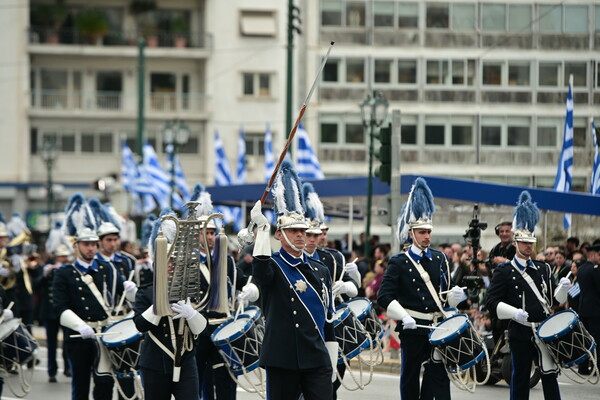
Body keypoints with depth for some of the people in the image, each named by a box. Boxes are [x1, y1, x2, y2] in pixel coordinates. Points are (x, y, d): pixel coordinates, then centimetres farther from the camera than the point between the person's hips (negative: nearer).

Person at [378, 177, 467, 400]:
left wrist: (454, 296, -8)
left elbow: (446, 294, 16)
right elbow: (385, 297, -10)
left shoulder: (439, 259, 11)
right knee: (410, 379, 6)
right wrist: (404, 316, -24)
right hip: (412, 329, -4)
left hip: (437, 327, 4)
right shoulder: (399, 263, -3)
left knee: (439, 376, -2)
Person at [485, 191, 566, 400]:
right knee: (520, 378, 4)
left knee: (550, 375, 3)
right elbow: (492, 302, -7)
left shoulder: (543, 269, 13)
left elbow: (553, 300, 14)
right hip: (520, 333, -4)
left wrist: (562, 289, -7)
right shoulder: (504, 272, -1)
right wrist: (514, 312, -21)